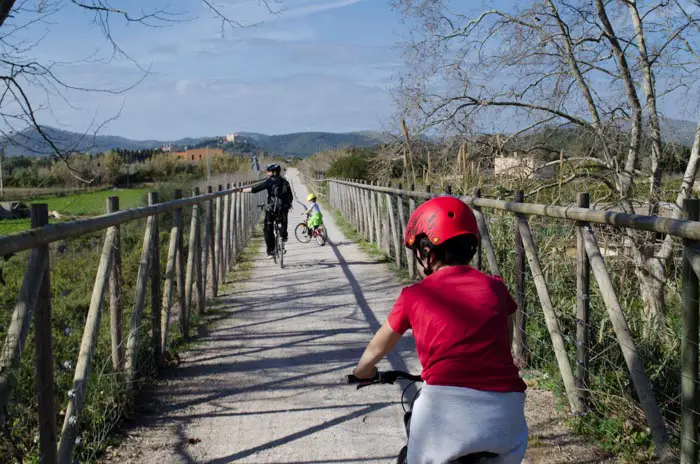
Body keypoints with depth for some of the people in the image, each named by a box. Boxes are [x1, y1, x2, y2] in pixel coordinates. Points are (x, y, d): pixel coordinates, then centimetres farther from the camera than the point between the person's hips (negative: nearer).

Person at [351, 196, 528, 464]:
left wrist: (362, 372, 46)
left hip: (448, 408, -2)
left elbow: (376, 350, 25)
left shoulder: (414, 296, 8)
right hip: (506, 413, 2)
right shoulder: (496, 288, 12)